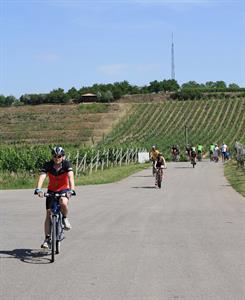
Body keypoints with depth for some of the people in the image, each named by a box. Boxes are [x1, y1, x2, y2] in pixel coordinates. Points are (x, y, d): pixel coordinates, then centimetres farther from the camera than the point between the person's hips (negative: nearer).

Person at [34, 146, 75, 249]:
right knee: (48, 213, -5)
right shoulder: (48, 165, -17)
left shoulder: (66, 164, -20)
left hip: (64, 189, -2)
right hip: (51, 190, 2)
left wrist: (71, 189, -49)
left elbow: (70, 177, -32)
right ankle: (47, 238, 3)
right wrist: (38, 189, -47)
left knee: (63, 203, -34)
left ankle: (65, 218, -4)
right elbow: (42, 176, -30)